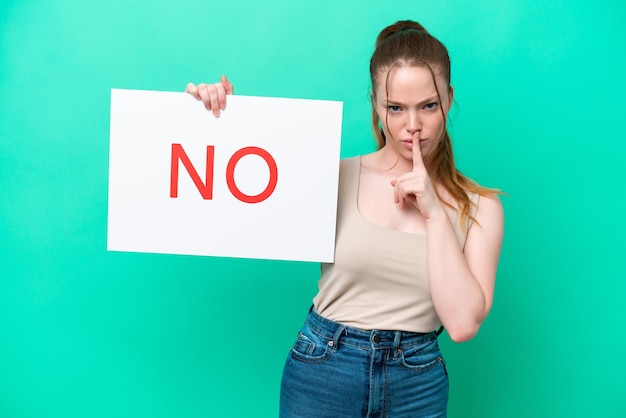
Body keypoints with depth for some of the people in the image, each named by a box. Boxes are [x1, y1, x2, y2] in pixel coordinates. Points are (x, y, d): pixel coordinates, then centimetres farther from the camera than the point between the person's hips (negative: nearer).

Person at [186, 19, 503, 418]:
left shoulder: (479, 206, -3)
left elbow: (463, 324, -12)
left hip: (417, 384, 1)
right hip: (321, 370, 0)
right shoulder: (335, 178, -6)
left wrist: (435, 213, -15)